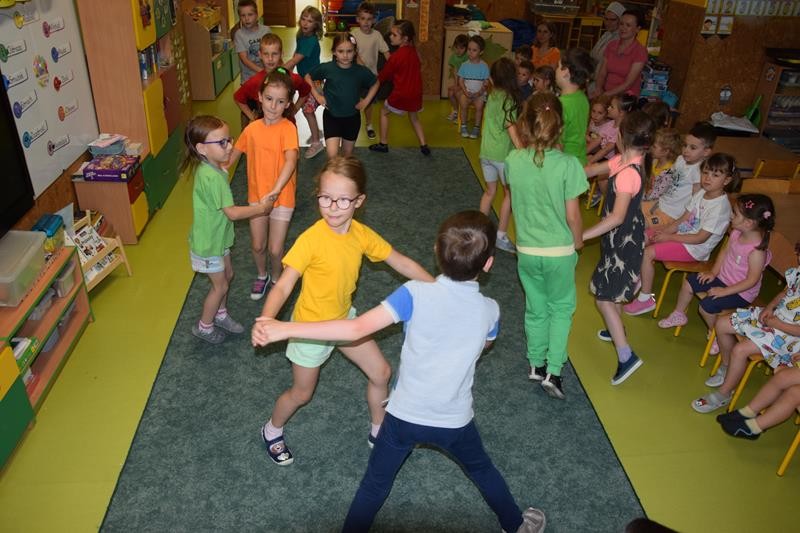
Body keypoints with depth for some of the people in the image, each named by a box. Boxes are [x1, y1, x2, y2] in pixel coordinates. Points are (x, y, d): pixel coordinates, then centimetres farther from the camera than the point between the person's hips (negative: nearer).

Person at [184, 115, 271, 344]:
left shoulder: (210, 168, -3)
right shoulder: (212, 177, -33)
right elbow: (232, 213, -30)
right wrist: (261, 208, -19)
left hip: (217, 238, 9)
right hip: (209, 244, -9)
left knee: (227, 275, 24)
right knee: (220, 285, 10)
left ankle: (220, 314, 46)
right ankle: (204, 326, 31)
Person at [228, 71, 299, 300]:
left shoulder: (288, 128, -18)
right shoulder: (252, 128, -3)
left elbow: (291, 161, -32)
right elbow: (233, 154, 10)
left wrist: (275, 191, -45)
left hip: (281, 197, -4)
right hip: (256, 195, 4)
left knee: (275, 249, 2)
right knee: (257, 245, 14)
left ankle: (276, 279, 34)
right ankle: (261, 275, 45)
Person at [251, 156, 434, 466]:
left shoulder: (362, 234, -13)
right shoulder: (311, 239, -30)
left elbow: (401, 263, -3)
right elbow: (283, 286, -32)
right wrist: (265, 320, -49)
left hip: (344, 318, 5)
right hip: (311, 326, -5)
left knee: (381, 373, 12)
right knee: (302, 393, 13)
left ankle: (379, 430, 37)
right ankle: (272, 431, 44)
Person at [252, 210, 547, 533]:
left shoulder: (416, 294, -22)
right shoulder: (489, 310, -12)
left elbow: (357, 329, -29)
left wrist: (284, 329, -26)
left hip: (404, 415, -2)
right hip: (455, 421, 3)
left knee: (374, 486, 18)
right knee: (483, 471, 30)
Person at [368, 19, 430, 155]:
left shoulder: (396, 56, -17)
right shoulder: (413, 51, 1)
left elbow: (383, 75, -6)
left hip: (400, 94, -6)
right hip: (415, 93, 6)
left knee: (384, 112, 16)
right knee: (413, 117, 27)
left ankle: (383, 144, 18)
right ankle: (424, 146, 21)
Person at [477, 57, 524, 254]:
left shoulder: (492, 96, 5)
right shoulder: (510, 99, -14)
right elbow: (511, 128, -21)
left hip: (486, 152, 6)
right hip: (503, 154, -6)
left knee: (490, 191, 20)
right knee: (510, 194, 8)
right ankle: (501, 235, 10)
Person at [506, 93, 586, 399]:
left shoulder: (514, 160, -10)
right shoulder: (567, 164, -18)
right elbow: (572, 215, -13)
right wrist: (578, 242, 6)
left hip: (526, 250, 3)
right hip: (559, 251, -2)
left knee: (536, 309, 20)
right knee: (561, 308, 18)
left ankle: (536, 365, 35)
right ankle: (553, 371, 13)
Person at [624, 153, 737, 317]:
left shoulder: (720, 206, -23)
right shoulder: (701, 193, 2)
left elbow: (701, 238, -23)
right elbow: (683, 219, 8)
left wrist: (669, 237, -19)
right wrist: (664, 231, -7)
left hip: (694, 248, -9)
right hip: (682, 233, 9)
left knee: (647, 253, -21)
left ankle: (646, 299, -7)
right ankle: (640, 278, 20)